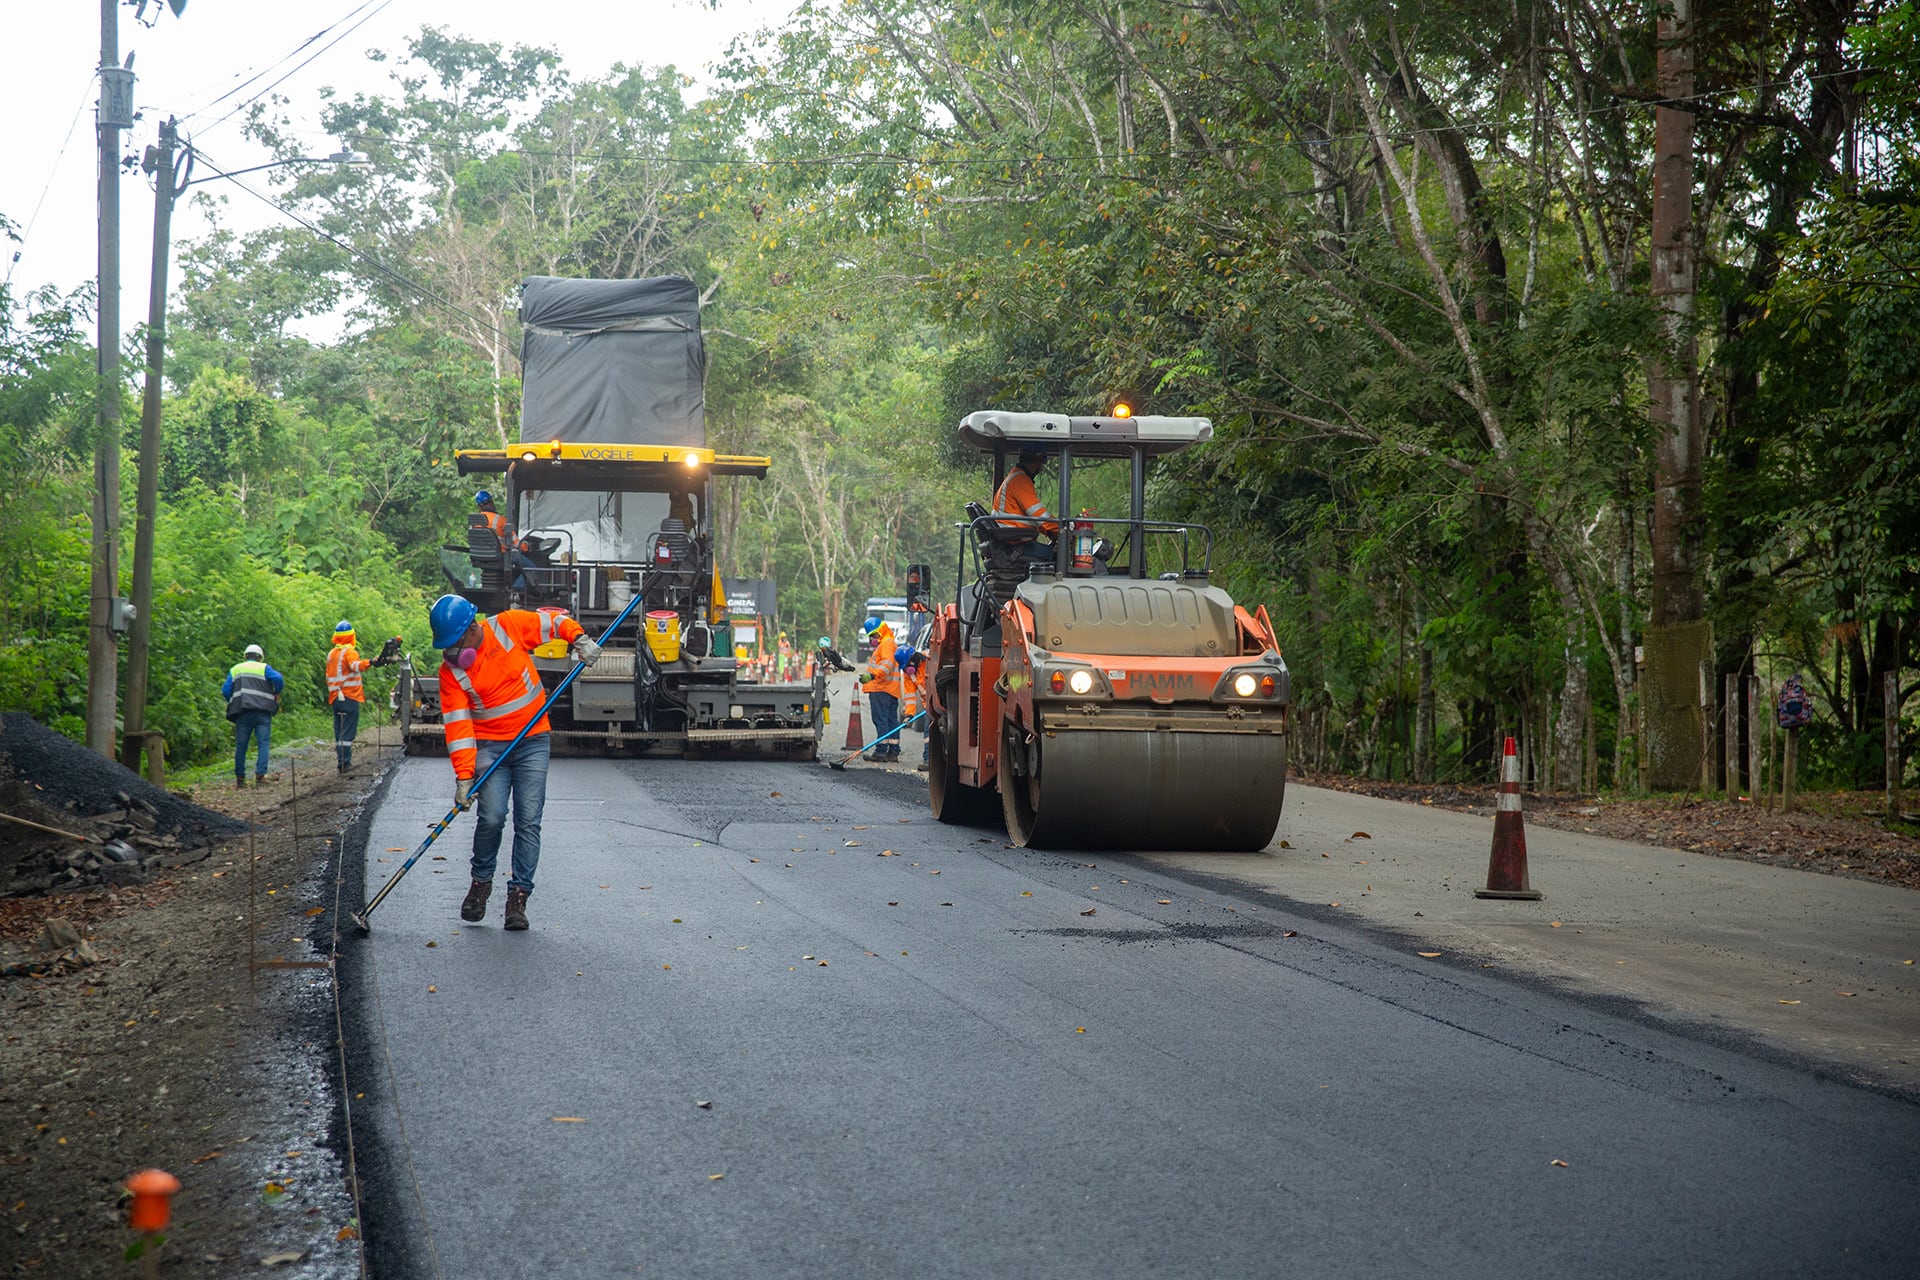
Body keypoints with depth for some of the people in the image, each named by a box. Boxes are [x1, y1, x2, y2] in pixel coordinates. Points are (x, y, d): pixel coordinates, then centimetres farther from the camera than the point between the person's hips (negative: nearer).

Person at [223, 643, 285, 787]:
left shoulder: (235, 669, 16)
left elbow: (225, 691, 8)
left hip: (242, 712, 2)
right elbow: (278, 679, -9)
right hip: (263, 712, -2)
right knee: (263, 743, -3)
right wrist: (276, 693, 9)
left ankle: (240, 777, 10)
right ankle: (260, 775, -15)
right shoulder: (264, 668, 9)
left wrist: (233, 701, 25)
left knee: (241, 744, 7)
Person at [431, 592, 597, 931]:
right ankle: (481, 881, 11)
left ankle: (519, 894, 1)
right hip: (489, 747, 0)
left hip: (533, 741, 0)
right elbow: (458, 724, -12)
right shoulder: (450, 670, -7)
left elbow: (551, 620, 7)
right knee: (492, 818, -14)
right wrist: (464, 775, -18)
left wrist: (579, 639, -10)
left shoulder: (509, 626, -9)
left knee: (528, 821, -6)